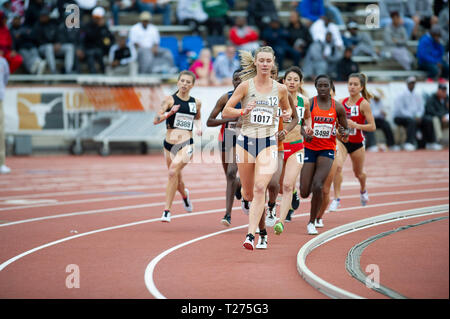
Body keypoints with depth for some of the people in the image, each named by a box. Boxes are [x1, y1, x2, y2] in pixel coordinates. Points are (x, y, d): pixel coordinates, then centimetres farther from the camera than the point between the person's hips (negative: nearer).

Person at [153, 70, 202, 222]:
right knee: (176, 179, 13)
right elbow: (155, 120, -6)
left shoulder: (196, 102, 8)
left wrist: (199, 127, 9)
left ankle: (167, 210, -22)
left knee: (173, 171, -25)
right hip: (170, 143, 1)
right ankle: (184, 195, 50)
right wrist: (169, 113, -21)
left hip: (187, 144, -1)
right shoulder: (170, 99, 0)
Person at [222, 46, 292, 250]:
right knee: (248, 193, 9)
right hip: (246, 141, 0)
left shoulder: (280, 89, 5)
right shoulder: (246, 86, -1)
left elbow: (286, 108, 24)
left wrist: (287, 114, 0)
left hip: (268, 143, 0)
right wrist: (243, 111, -19)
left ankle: (250, 235, -20)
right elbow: (225, 112, -1)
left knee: (260, 188, -18)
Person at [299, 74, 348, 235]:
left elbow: (345, 128, 12)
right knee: (304, 193, -3)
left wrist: (344, 133, -11)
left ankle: (312, 222, -5)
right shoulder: (308, 104, -4)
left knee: (317, 186, -20)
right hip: (309, 148, 0)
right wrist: (305, 134, -22)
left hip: (327, 150, 0)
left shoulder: (337, 107, 2)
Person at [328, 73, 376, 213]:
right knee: (337, 166, -24)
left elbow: (372, 127, -15)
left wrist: (355, 125, -26)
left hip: (357, 143, -2)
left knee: (358, 173, 18)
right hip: (341, 140, 2)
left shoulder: (364, 104, -12)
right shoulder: (342, 102, 0)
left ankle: (363, 190, 52)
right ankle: (337, 198, -18)